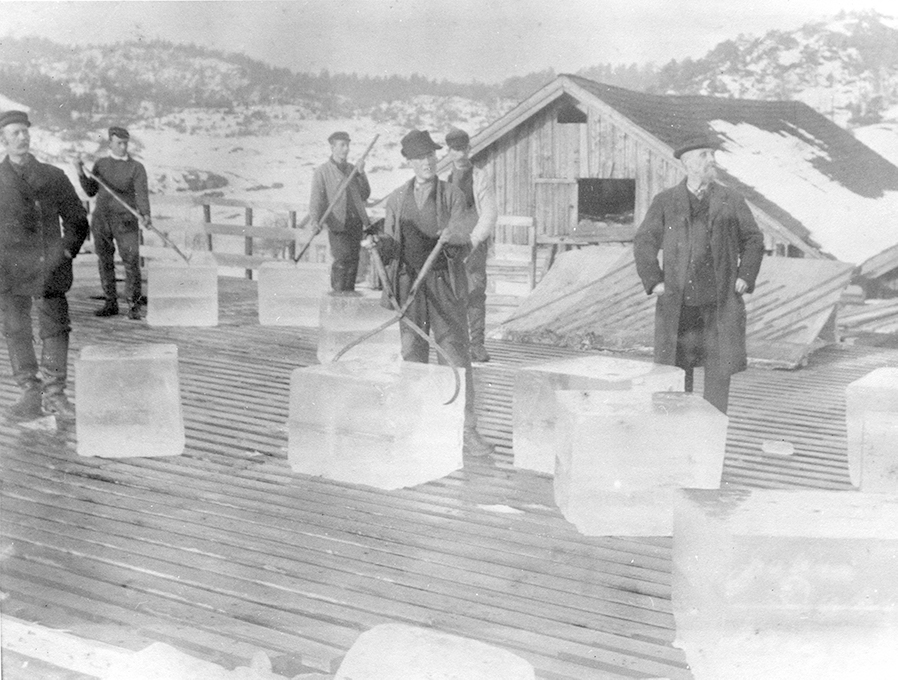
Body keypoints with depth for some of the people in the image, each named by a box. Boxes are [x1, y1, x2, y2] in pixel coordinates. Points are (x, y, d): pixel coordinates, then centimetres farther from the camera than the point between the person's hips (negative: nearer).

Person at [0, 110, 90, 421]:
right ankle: (30, 393, 10)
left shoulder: (53, 176, 10)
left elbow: (77, 218, 15)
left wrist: (67, 251, 2)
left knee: (56, 329, 0)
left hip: (50, 268, 1)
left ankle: (54, 394, 9)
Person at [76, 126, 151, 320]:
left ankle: (134, 306, -2)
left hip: (125, 221, -4)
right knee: (105, 262, 7)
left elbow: (142, 194, -12)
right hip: (101, 219, 4)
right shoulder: (100, 164, 12)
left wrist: (146, 214, -30)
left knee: (131, 262, -9)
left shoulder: (136, 167, 0)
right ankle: (110, 303, 17)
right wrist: (81, 173, 1)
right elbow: (91, 192, 16)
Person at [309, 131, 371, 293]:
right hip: (337, 223, -5)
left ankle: (349, 290, 13)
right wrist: (314, 219, -24)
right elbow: (316, 199, -6)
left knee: (354, 258, 3)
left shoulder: (352, 169, 16)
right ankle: (338, 291, -2)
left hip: (356, 221, 5)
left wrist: (361, 174, -1)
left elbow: (365, 195, 12)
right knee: (342, 258, -15)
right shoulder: (322, 172, 1)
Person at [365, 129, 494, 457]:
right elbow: (392, 246, 7)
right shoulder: (397, 199, 8)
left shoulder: (453, 195, 0)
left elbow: (463, 239, -11)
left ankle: (467, 430, -2)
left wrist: (452, 236, -34)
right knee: (413, 356, 5)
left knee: (456, 355, -6)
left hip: (445, 284, -2)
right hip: (409, 284, 2)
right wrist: (376, 243, -16)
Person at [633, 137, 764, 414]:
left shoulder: (731, 201, 7)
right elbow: (643, 243, 7)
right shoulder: (665, 202, 5)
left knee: (720, 367, 1)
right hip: (678, 303, 0)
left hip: (719, 301, 1)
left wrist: (745, 277, 2)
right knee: (676, 368, 4)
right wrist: (654, 281, -2)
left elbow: (753, 239, 13)